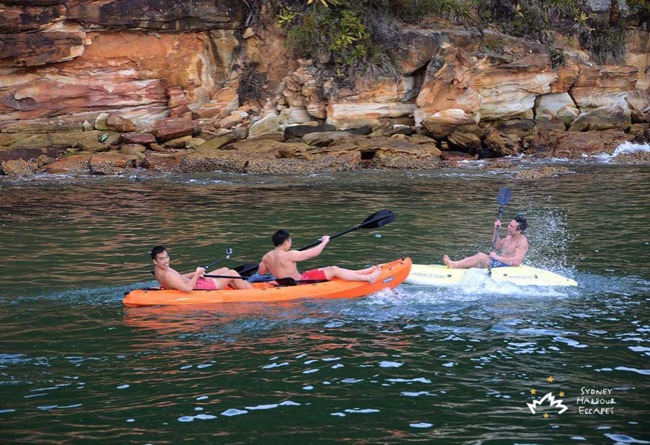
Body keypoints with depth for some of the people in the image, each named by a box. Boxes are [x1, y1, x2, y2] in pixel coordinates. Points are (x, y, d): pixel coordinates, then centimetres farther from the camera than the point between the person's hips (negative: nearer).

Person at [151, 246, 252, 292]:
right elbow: (188, 288, -37)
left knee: (225, 270, 21)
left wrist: (194, 274, -1)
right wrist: (197, 274, -22)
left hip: (196, 283, 11)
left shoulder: (158, 269, 0)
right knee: (232, 274, -2)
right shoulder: (166, 275, -31)